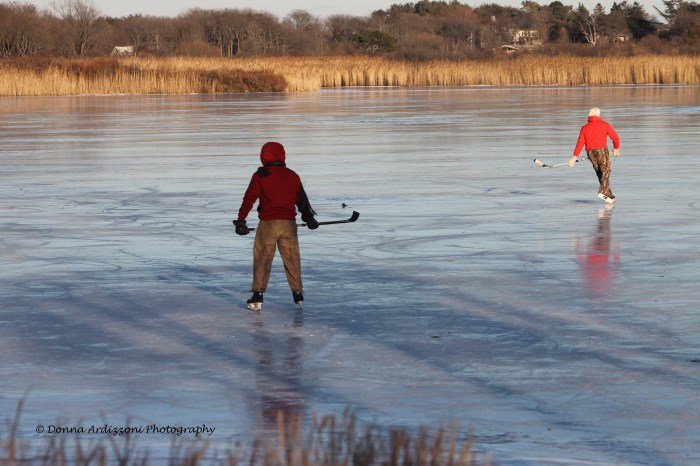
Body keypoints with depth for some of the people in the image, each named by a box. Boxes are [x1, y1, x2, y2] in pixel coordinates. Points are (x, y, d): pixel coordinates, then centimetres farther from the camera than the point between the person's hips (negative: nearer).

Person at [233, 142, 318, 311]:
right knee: (292, 259, 12)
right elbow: (302, 199, 17)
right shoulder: (293, 176, 10)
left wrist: (241, 221, -2)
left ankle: (258, 295, -2)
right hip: (289, 223, 3)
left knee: (262, 259, 2)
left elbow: (249, 199, -6)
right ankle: (298, 293, 16)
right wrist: (309, 217, 30)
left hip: (268, 224, -3)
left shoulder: (260, 176, -3)